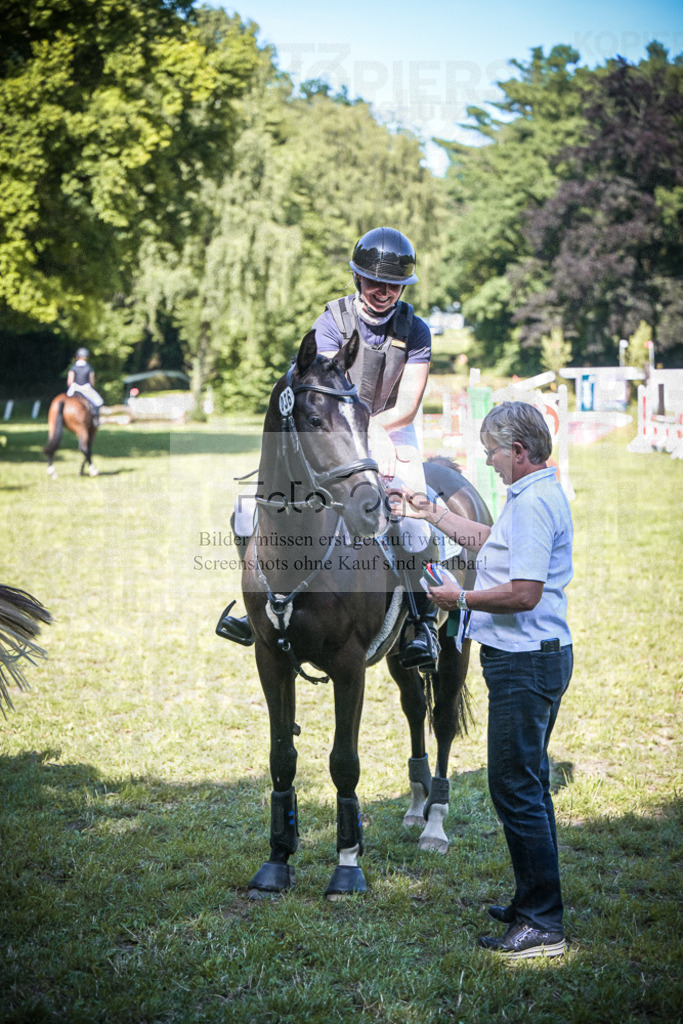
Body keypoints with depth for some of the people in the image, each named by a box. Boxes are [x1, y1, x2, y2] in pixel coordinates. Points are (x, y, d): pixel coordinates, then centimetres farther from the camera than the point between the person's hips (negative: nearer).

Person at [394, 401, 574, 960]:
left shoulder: (532, 503, -19)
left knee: (515, 787, -8)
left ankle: (543, 926, -5)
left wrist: (463, 599, -13)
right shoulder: (540, 496, 16)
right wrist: (429, 510, 33)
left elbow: (524, 593, -26)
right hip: (539, 657, 11)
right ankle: (534, 903, 28)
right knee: (528, 783, 18)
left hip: (524, 663, -11)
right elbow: (487, 541, 30)